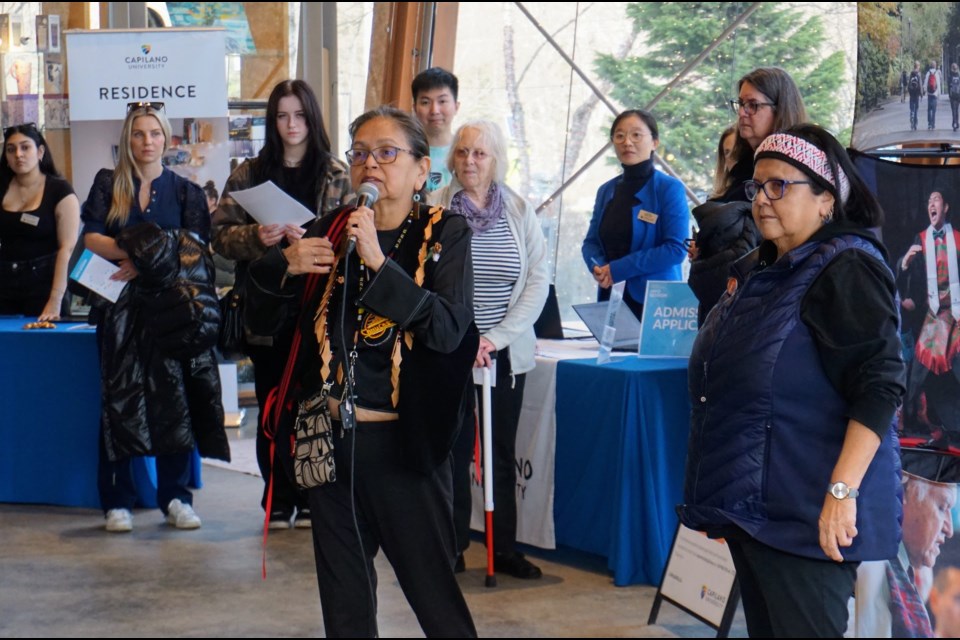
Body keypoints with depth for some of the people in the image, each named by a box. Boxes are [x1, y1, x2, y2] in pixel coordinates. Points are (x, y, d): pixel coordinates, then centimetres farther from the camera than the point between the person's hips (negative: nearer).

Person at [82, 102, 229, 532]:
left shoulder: (185, 191, 9)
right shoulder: (108, 185, 11)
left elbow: (194, 250, -3)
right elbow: (91, 237, -1)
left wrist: (144, 262, -15)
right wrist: (131, 251, -18)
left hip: (170, 307, 0)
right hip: (121, 307, 0)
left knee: (172, 398, -6)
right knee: (120, 399, -5)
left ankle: (175, 497, 0)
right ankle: (118, 501, -1)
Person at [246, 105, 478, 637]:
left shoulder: (444, 233, -6)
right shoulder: (335, 230, 5)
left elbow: (449, 330, -20)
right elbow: (262, 281, 18)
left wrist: (379, 261, -26)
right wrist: (285, 262, -5)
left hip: (403, 443, -5)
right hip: (333, 438, 5)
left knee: (430, 586, 0)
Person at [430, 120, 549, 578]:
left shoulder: (521, 212, 4)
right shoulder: (434, 210, -4)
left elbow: (538, 281, 1)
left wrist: (497, 336, -9)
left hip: (507, 353, 2)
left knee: (503, 454, 8)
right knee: (453, 452, 4)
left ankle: (505, 549, 16)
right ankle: (452, 547, 14)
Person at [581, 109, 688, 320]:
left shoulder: (669, 188, -5)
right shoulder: (606, 191, 14)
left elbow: (676, 249, -13)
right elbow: (591, 241, 16)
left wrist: (618, 269, -15)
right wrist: (598, 267, -8)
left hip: (654, 300, -5)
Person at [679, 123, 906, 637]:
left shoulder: (847, 270, -13)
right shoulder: (758, 270, 15)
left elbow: (879, 388, -21)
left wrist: (842, 491, -27)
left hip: (805, 516, -9)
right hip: (749, 500, 9)